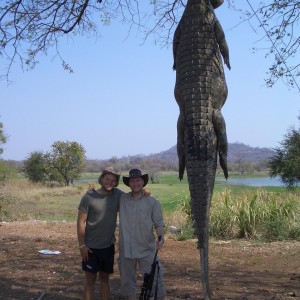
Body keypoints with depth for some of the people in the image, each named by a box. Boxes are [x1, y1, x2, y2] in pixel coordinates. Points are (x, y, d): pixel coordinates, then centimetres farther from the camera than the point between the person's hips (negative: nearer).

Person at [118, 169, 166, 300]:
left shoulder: (153, 201, -2)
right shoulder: (121, 199, 2)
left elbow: (159, 223, -3)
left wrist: (160, 238, -19)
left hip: (147, 249, -2)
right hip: (126, 249, 2)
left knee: (155, 280, 0)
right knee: (127, 281, 15)